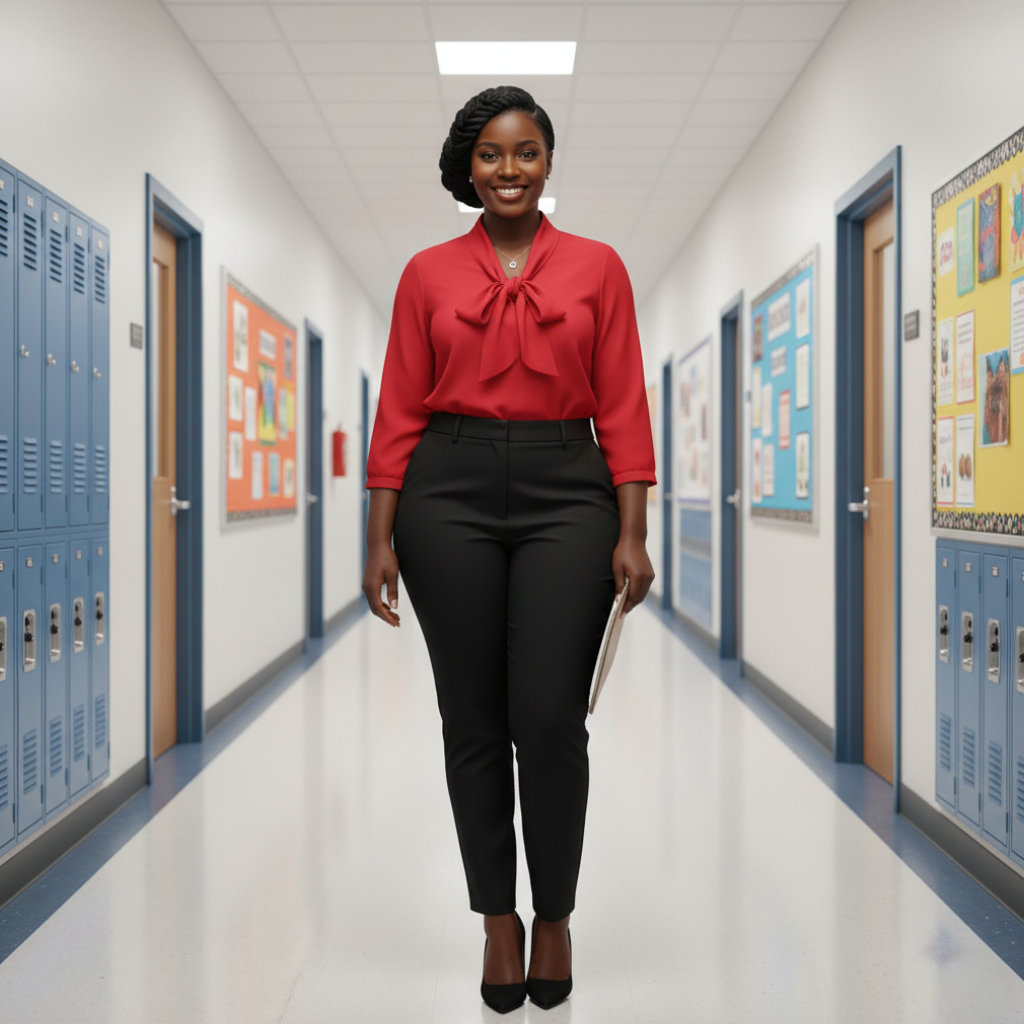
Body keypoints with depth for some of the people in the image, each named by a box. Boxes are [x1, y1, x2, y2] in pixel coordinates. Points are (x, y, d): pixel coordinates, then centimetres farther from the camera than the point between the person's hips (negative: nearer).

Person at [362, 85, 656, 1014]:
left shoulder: (597, 267, 7)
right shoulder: (428, 274, 7)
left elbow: (623, 409, 3)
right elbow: (399, 413, 5)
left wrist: (633, 533, -5)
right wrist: (380, 538, -2)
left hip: (564, 492, -1)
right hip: (450, 492, 1)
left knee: (550, 718, -6)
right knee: (472, 721, 5)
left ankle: (556, 917, 19)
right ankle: (498, 919, 24)